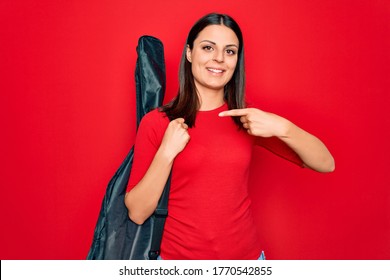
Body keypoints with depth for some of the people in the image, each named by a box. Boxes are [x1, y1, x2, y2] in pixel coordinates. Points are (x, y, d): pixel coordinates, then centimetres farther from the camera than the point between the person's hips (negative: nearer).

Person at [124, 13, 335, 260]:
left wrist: (282, 128, -22)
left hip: (246, 254, 3)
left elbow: (326, 164, -6)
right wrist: (167, 152, -22)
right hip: (179, 254, -2)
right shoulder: (156, 122, -10)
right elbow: (137, 213, -11)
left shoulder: (248, 119, -3)